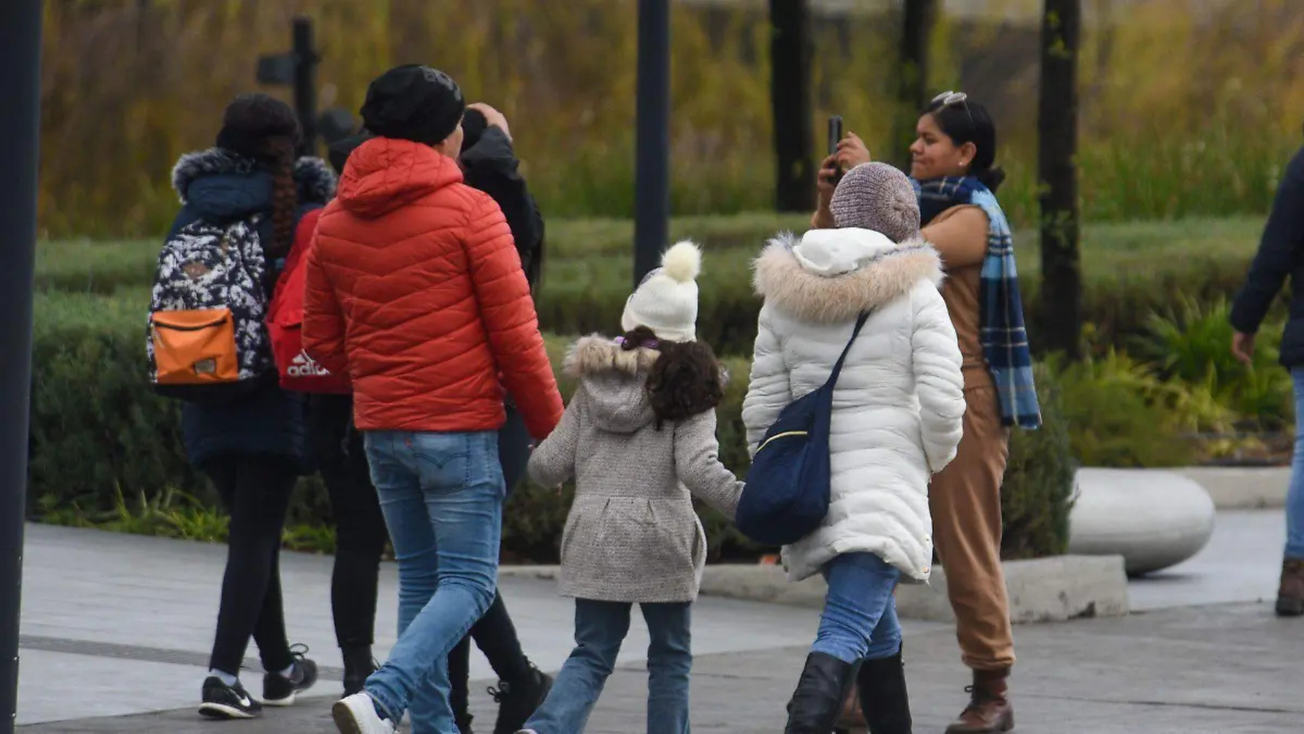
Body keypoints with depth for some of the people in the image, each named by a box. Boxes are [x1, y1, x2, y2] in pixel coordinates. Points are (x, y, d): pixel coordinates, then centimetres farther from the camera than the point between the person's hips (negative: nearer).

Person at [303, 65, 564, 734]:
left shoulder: (336, 220, 7)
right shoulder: (469, 210, -10)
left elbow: (321, 339, 12)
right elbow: (516, 335, -9)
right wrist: (551, 429, -1)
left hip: (380, 428, 6)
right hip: (458, 427, -6)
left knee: (419, 578, 15)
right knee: (468, 583, -4)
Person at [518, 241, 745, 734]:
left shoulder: (594, 383, 6)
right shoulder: (688, 388, -4)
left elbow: (548, 466, 6)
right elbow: (698, 468, -17)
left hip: (593, 536, 3)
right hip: (661, 540, -3)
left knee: (592, 653, 7)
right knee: (670, 656, 12)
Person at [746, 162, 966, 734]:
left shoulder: (785, 294, 7)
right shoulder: (915, 294, -5)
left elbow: (763, 405, 8)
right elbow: (942, 403, -11)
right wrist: (934, 461, 8)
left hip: (810, 486, 5)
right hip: (886, 481, -5)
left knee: (879, 629, 22)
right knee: (844, 635, -14)